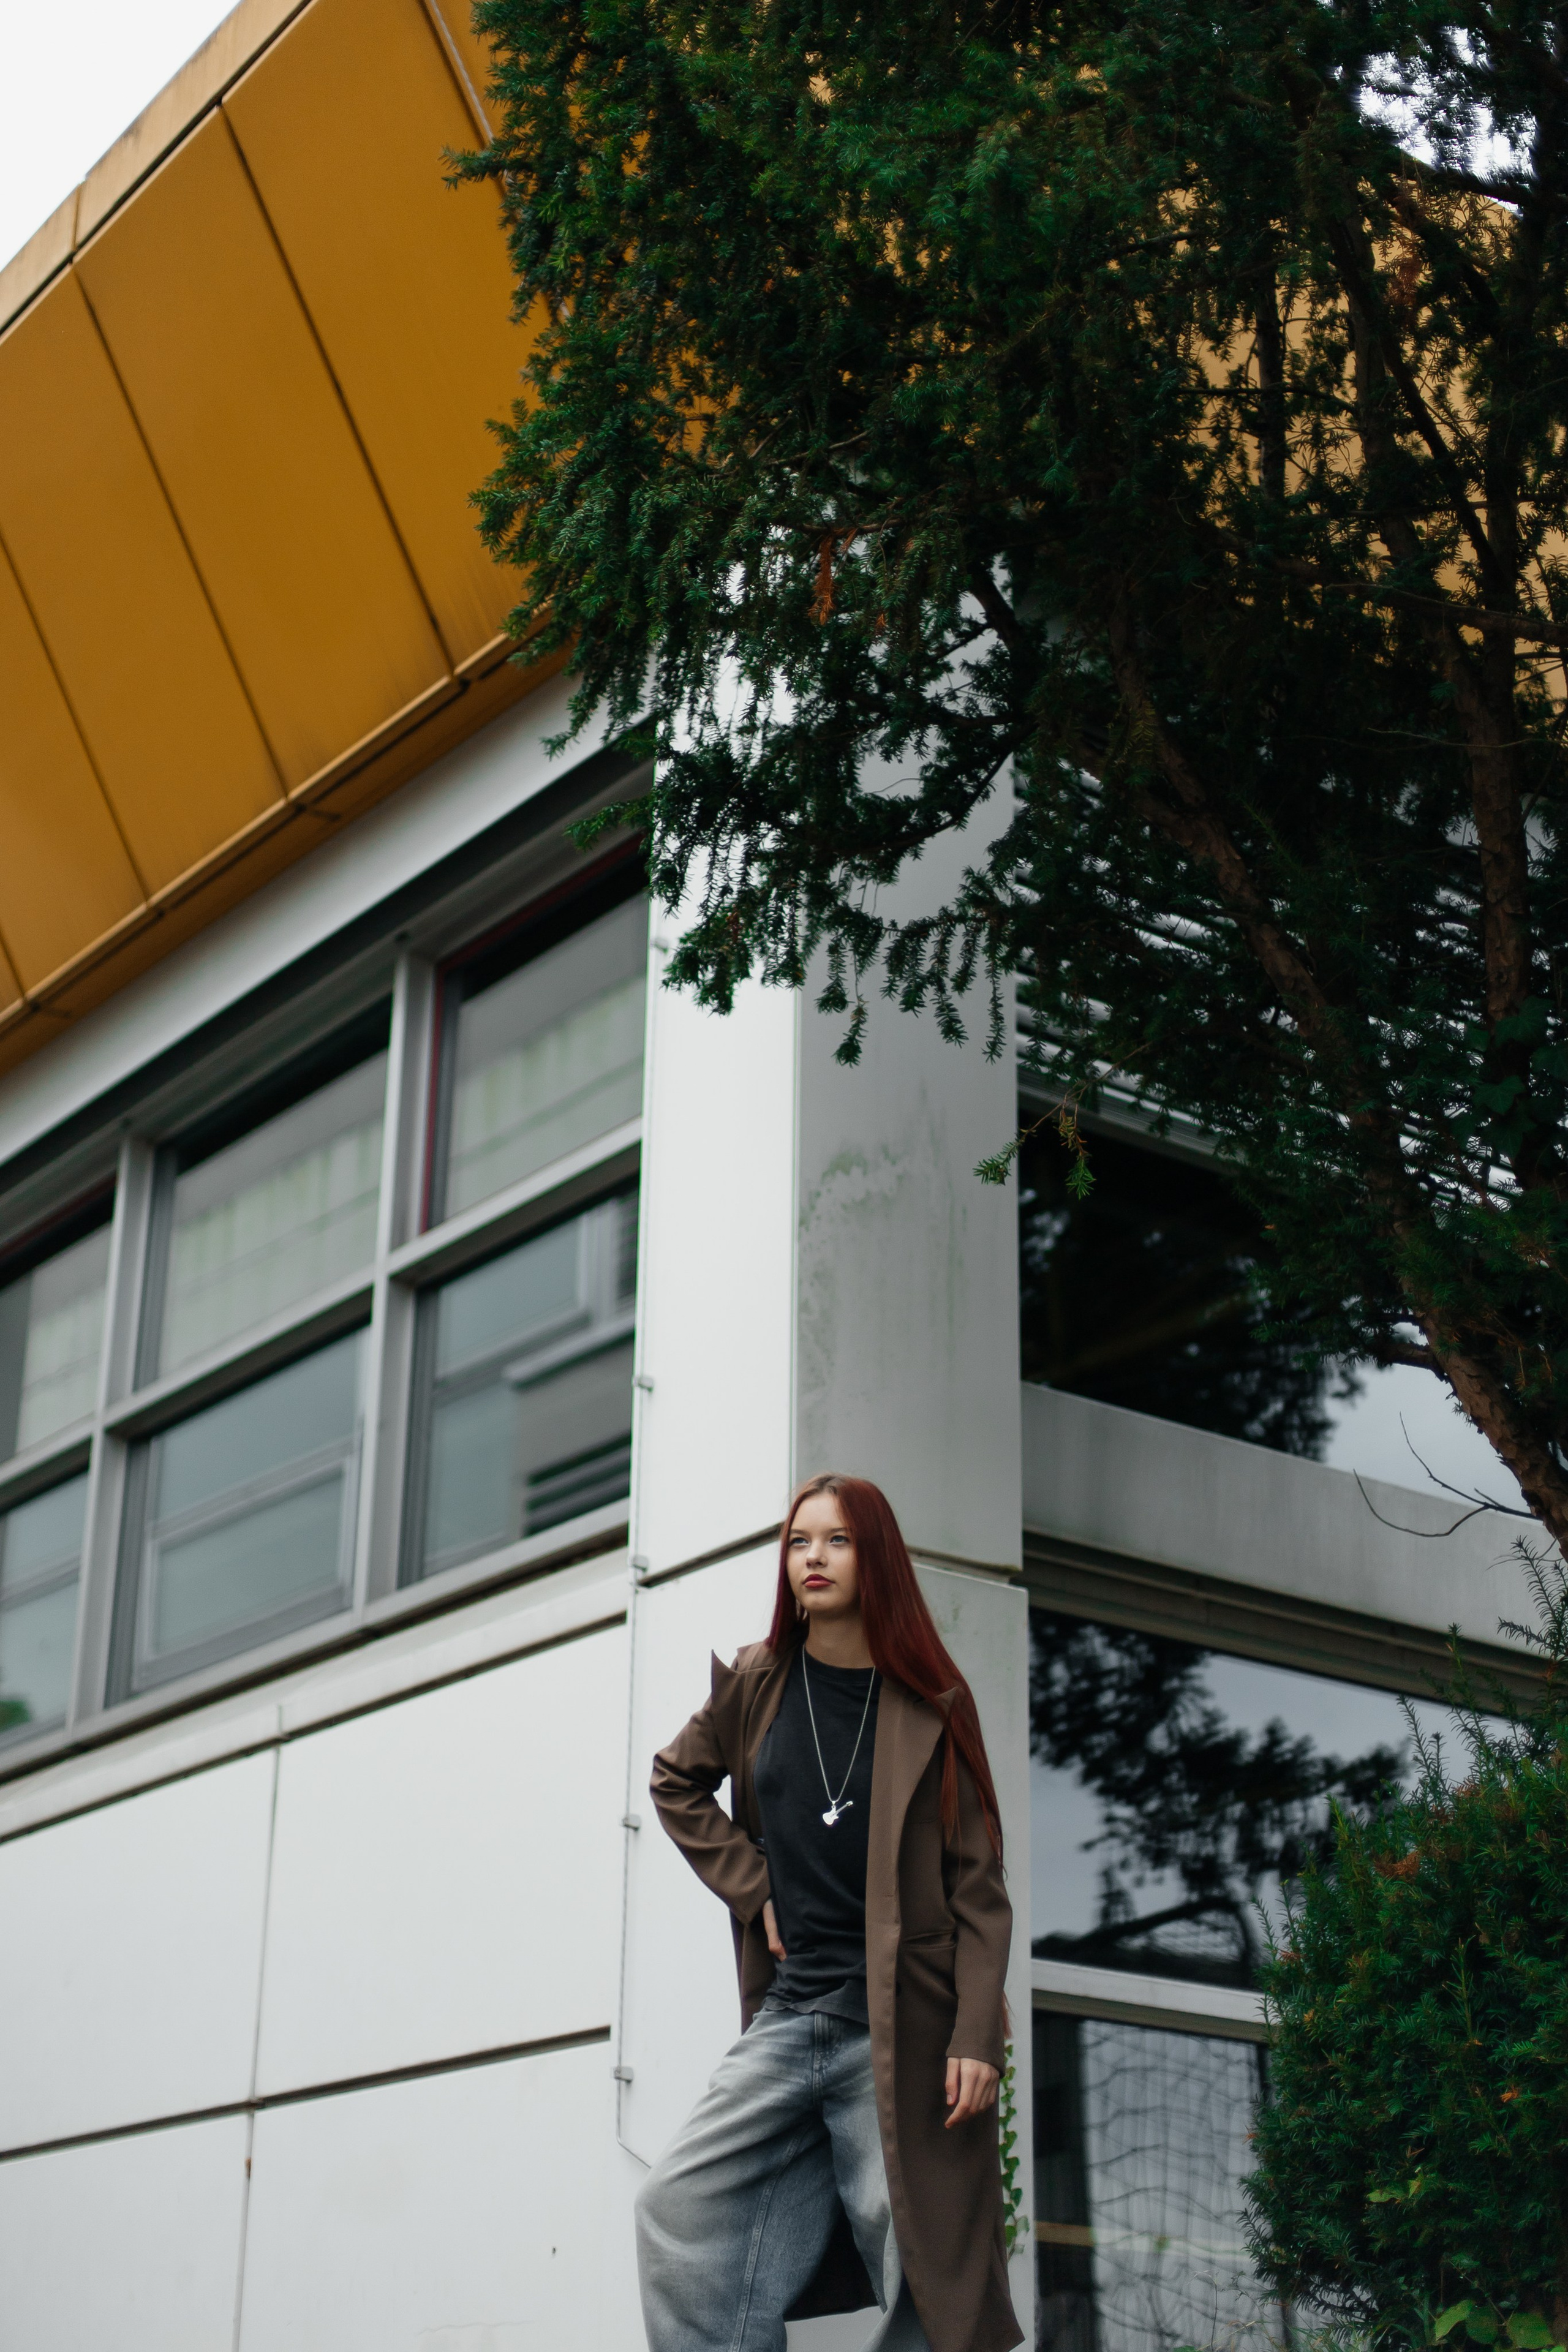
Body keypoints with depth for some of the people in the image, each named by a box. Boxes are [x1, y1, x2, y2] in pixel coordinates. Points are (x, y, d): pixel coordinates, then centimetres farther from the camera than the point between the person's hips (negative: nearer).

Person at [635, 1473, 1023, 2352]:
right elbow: (678, 1782, 23)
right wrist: (750, 1885, 8)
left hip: (899, 2027, -3)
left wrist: (978, 2038, -11)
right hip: (788, 2013, 4)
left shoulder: (933, 1707, -1)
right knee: (678, 2206, -9)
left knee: (915, 2245, -3)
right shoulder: (758, 1684, 7)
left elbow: (978, 1885, -2)